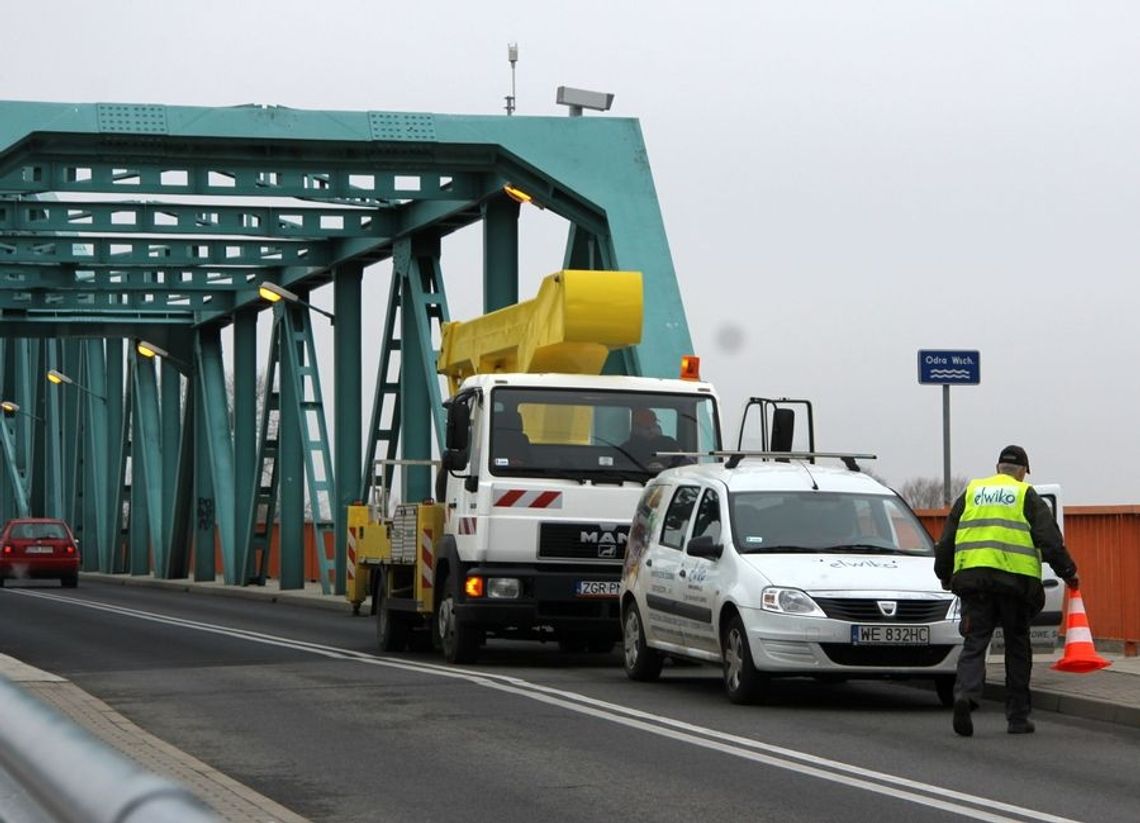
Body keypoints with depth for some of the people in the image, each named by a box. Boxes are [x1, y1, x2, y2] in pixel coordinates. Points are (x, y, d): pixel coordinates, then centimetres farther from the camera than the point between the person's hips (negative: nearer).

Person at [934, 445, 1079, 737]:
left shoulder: (971, 493, 17)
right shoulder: (1028, 497, 9)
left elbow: (946, 540, 17)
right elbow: (1050, 540, 0)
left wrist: (945, 576, 28)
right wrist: (1068, 572, 10)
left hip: (972, 577, 2)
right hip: (1015, 580, -2)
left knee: (975, 643, 2)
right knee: (1017, 648, 9)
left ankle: (965, 693, -25)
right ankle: (1017, 717, 12)